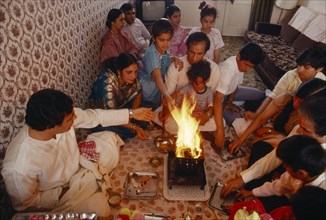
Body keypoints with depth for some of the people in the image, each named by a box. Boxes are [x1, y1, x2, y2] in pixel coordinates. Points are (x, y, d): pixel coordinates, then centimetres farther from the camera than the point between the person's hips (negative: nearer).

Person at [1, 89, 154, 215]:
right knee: (98, 208, -28)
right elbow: (24, 204, -19)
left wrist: (130, 114, -3)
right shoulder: (19, 167, -38)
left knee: (109, 138, 2)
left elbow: (93, 116, -8)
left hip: (77, 165, 6)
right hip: (56, 194, -6)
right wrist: (63, 194, -21)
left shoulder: (60, 117, -25)